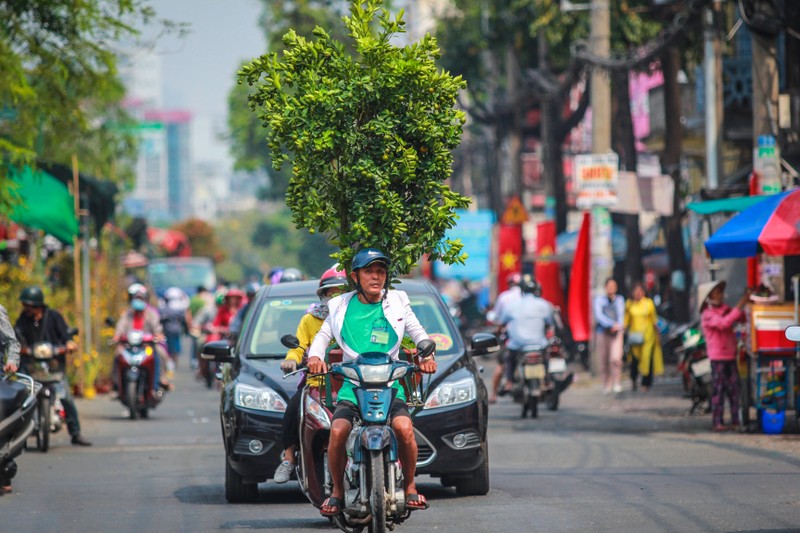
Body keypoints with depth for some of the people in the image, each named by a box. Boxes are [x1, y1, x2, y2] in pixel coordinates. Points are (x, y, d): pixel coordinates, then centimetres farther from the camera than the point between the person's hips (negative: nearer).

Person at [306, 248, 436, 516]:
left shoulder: (397, 302, 10)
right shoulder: (341, 307, 11)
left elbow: (417, 331, 14)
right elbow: (323, 335, 15)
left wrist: (427, 354, -6)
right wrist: (315, 355, -6)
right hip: (352, 385, 0)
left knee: (404, 429, -28)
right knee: (338, 432, -26)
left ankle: (410, 487, -5)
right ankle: (337, 491, -3)